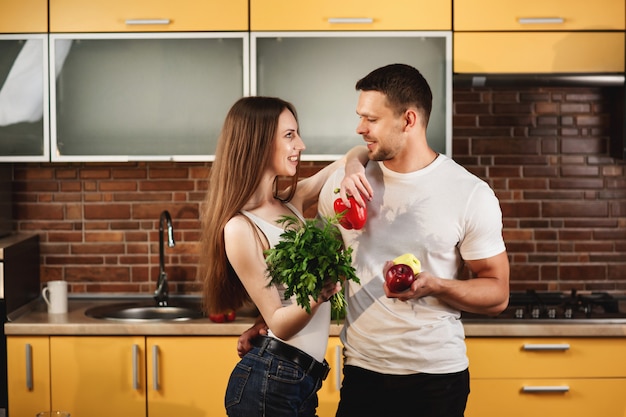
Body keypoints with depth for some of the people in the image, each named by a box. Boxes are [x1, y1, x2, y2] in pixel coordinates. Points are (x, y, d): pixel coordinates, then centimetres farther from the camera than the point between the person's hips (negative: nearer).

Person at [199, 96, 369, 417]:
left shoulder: (292, 202, 6)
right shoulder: (241, 229, -16)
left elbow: (359, 152, 14)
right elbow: (278, 324, -15)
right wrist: (318, 295, -33)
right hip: (269, 382, -8)